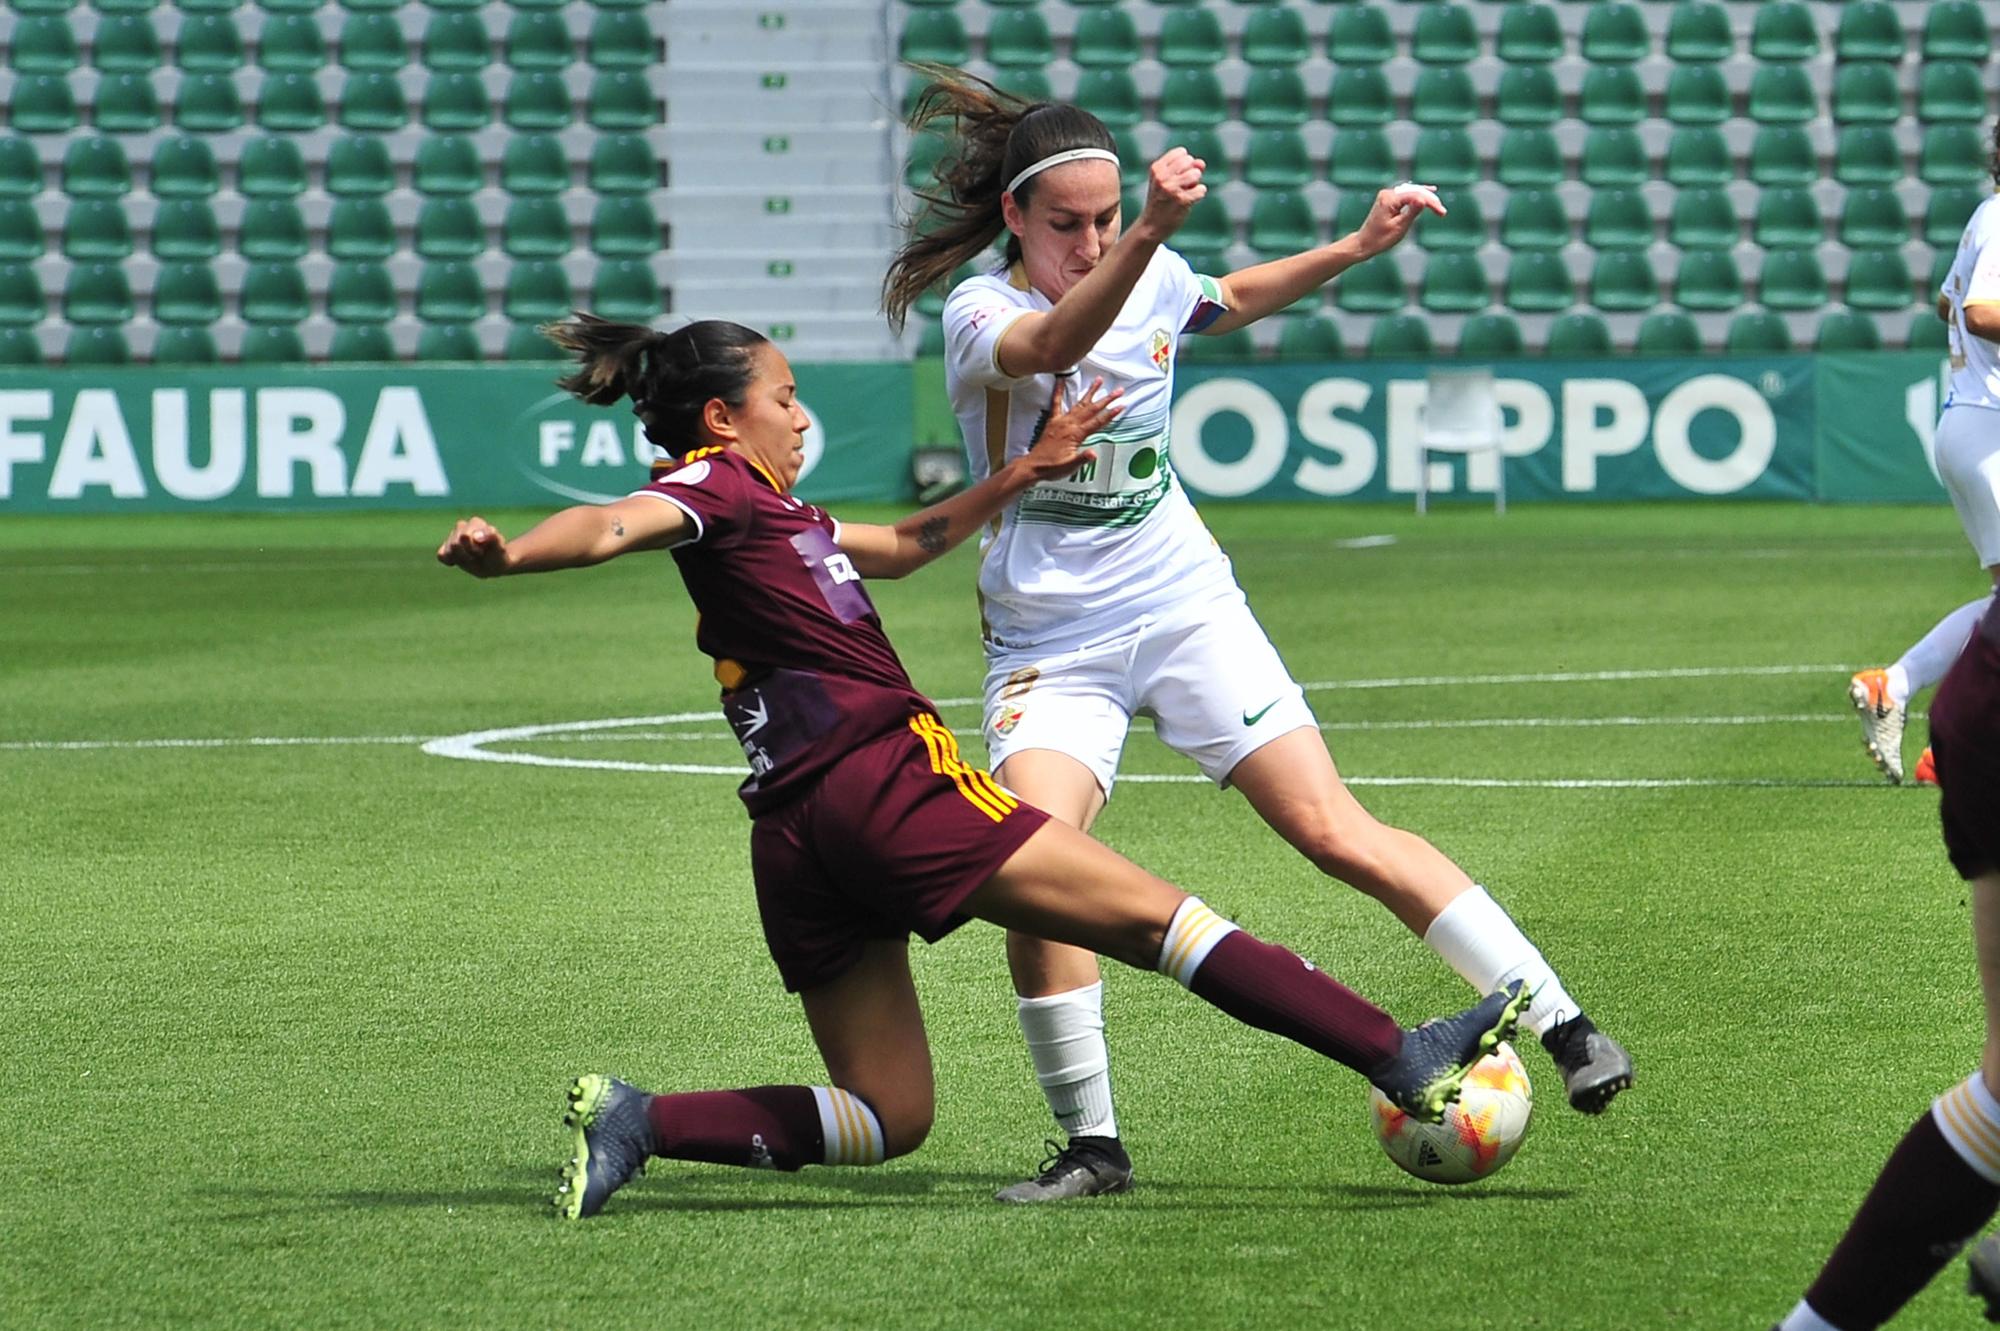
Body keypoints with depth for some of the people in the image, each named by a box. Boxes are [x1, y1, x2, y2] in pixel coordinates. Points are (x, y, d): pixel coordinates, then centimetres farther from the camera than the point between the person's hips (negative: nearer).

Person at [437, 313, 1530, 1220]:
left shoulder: (767, 514, 26)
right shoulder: (719, 486, -2)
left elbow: (902, 547, 38)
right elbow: (616, 525, -22)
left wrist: (1025, 473, 37)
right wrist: (507, 556, -43)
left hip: (795, 834, 10)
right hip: (880, 774, -10)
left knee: (887, 1117, 10)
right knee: (1152, 914, -4)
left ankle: (637, 1120, -7)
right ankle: (1403, 1063, -5)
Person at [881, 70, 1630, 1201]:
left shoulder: (1158, 282, 1)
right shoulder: (978, 313, -14)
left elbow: (1235, 298, 26)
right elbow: (1056, 345, -39)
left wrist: (1360, 247, 14)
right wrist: (1152, 232, -54)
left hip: (1184, 608, 2)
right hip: (1048, 640, -2)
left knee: (1336, 833, -8)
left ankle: (1564, 1027, -3)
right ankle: (1092, 1142, -9)